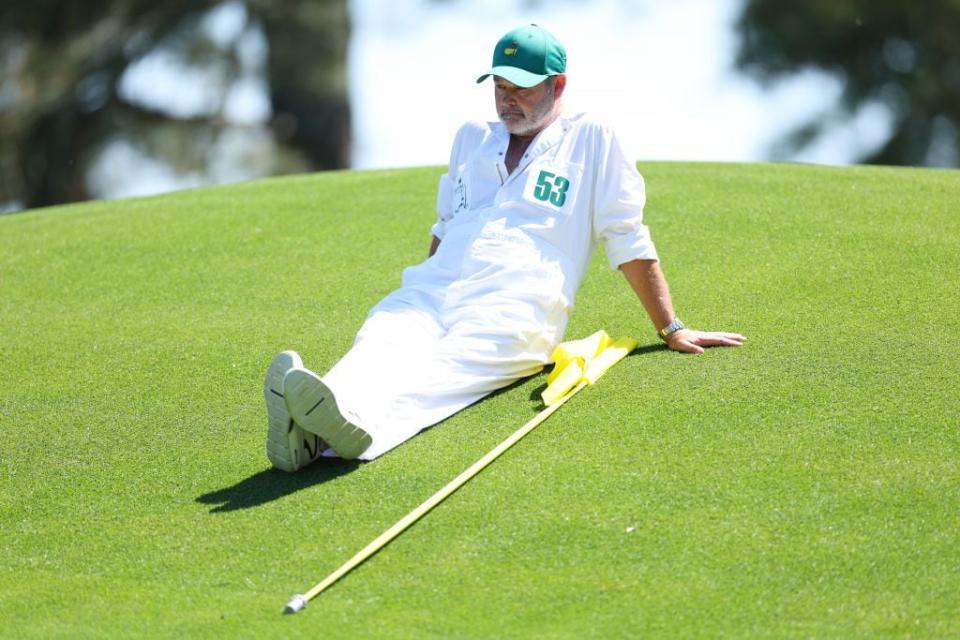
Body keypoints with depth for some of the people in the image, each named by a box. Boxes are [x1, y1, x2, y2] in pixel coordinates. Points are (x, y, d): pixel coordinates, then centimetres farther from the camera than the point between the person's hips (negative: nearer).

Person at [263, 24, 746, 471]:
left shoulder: (590, 140, 13)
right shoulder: (472, 137, 28)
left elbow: (628, 242, 12)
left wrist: (670, 330, 10)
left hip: (516, 307, -5)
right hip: (431, 292, 5)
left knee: (449, 367, -38)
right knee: (380, 345, -32)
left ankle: (351, 422, -71)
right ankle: (309, 432, -64)